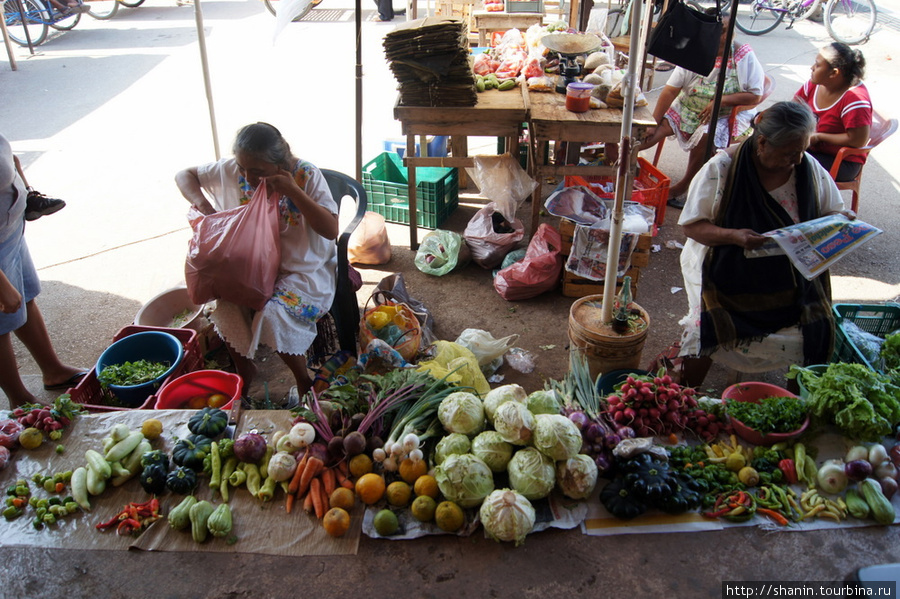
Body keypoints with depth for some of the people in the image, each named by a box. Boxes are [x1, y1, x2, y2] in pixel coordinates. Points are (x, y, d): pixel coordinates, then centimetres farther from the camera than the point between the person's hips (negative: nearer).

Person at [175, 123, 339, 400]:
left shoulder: (306, 175, -17)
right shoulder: (231, 170, -6)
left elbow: (331, 230, -23)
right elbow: (184, 175, 7)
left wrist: (293, 191, -30)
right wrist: (202, 204, -14)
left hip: (304, 270, -4)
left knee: (274, 315, -30)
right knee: (226, 306, -23)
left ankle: (304, 380, -3)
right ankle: (244, 368, 7)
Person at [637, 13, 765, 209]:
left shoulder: (744, 55, -10)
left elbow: (756, 96, -12)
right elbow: (670, 90, -8)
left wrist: (722, 100, -24)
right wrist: (654, 122, -16)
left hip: (727, 115, -3)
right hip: (688, 109, 3)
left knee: (705, 136, -32)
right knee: (662, 124, -21)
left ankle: (684, 185, -18)